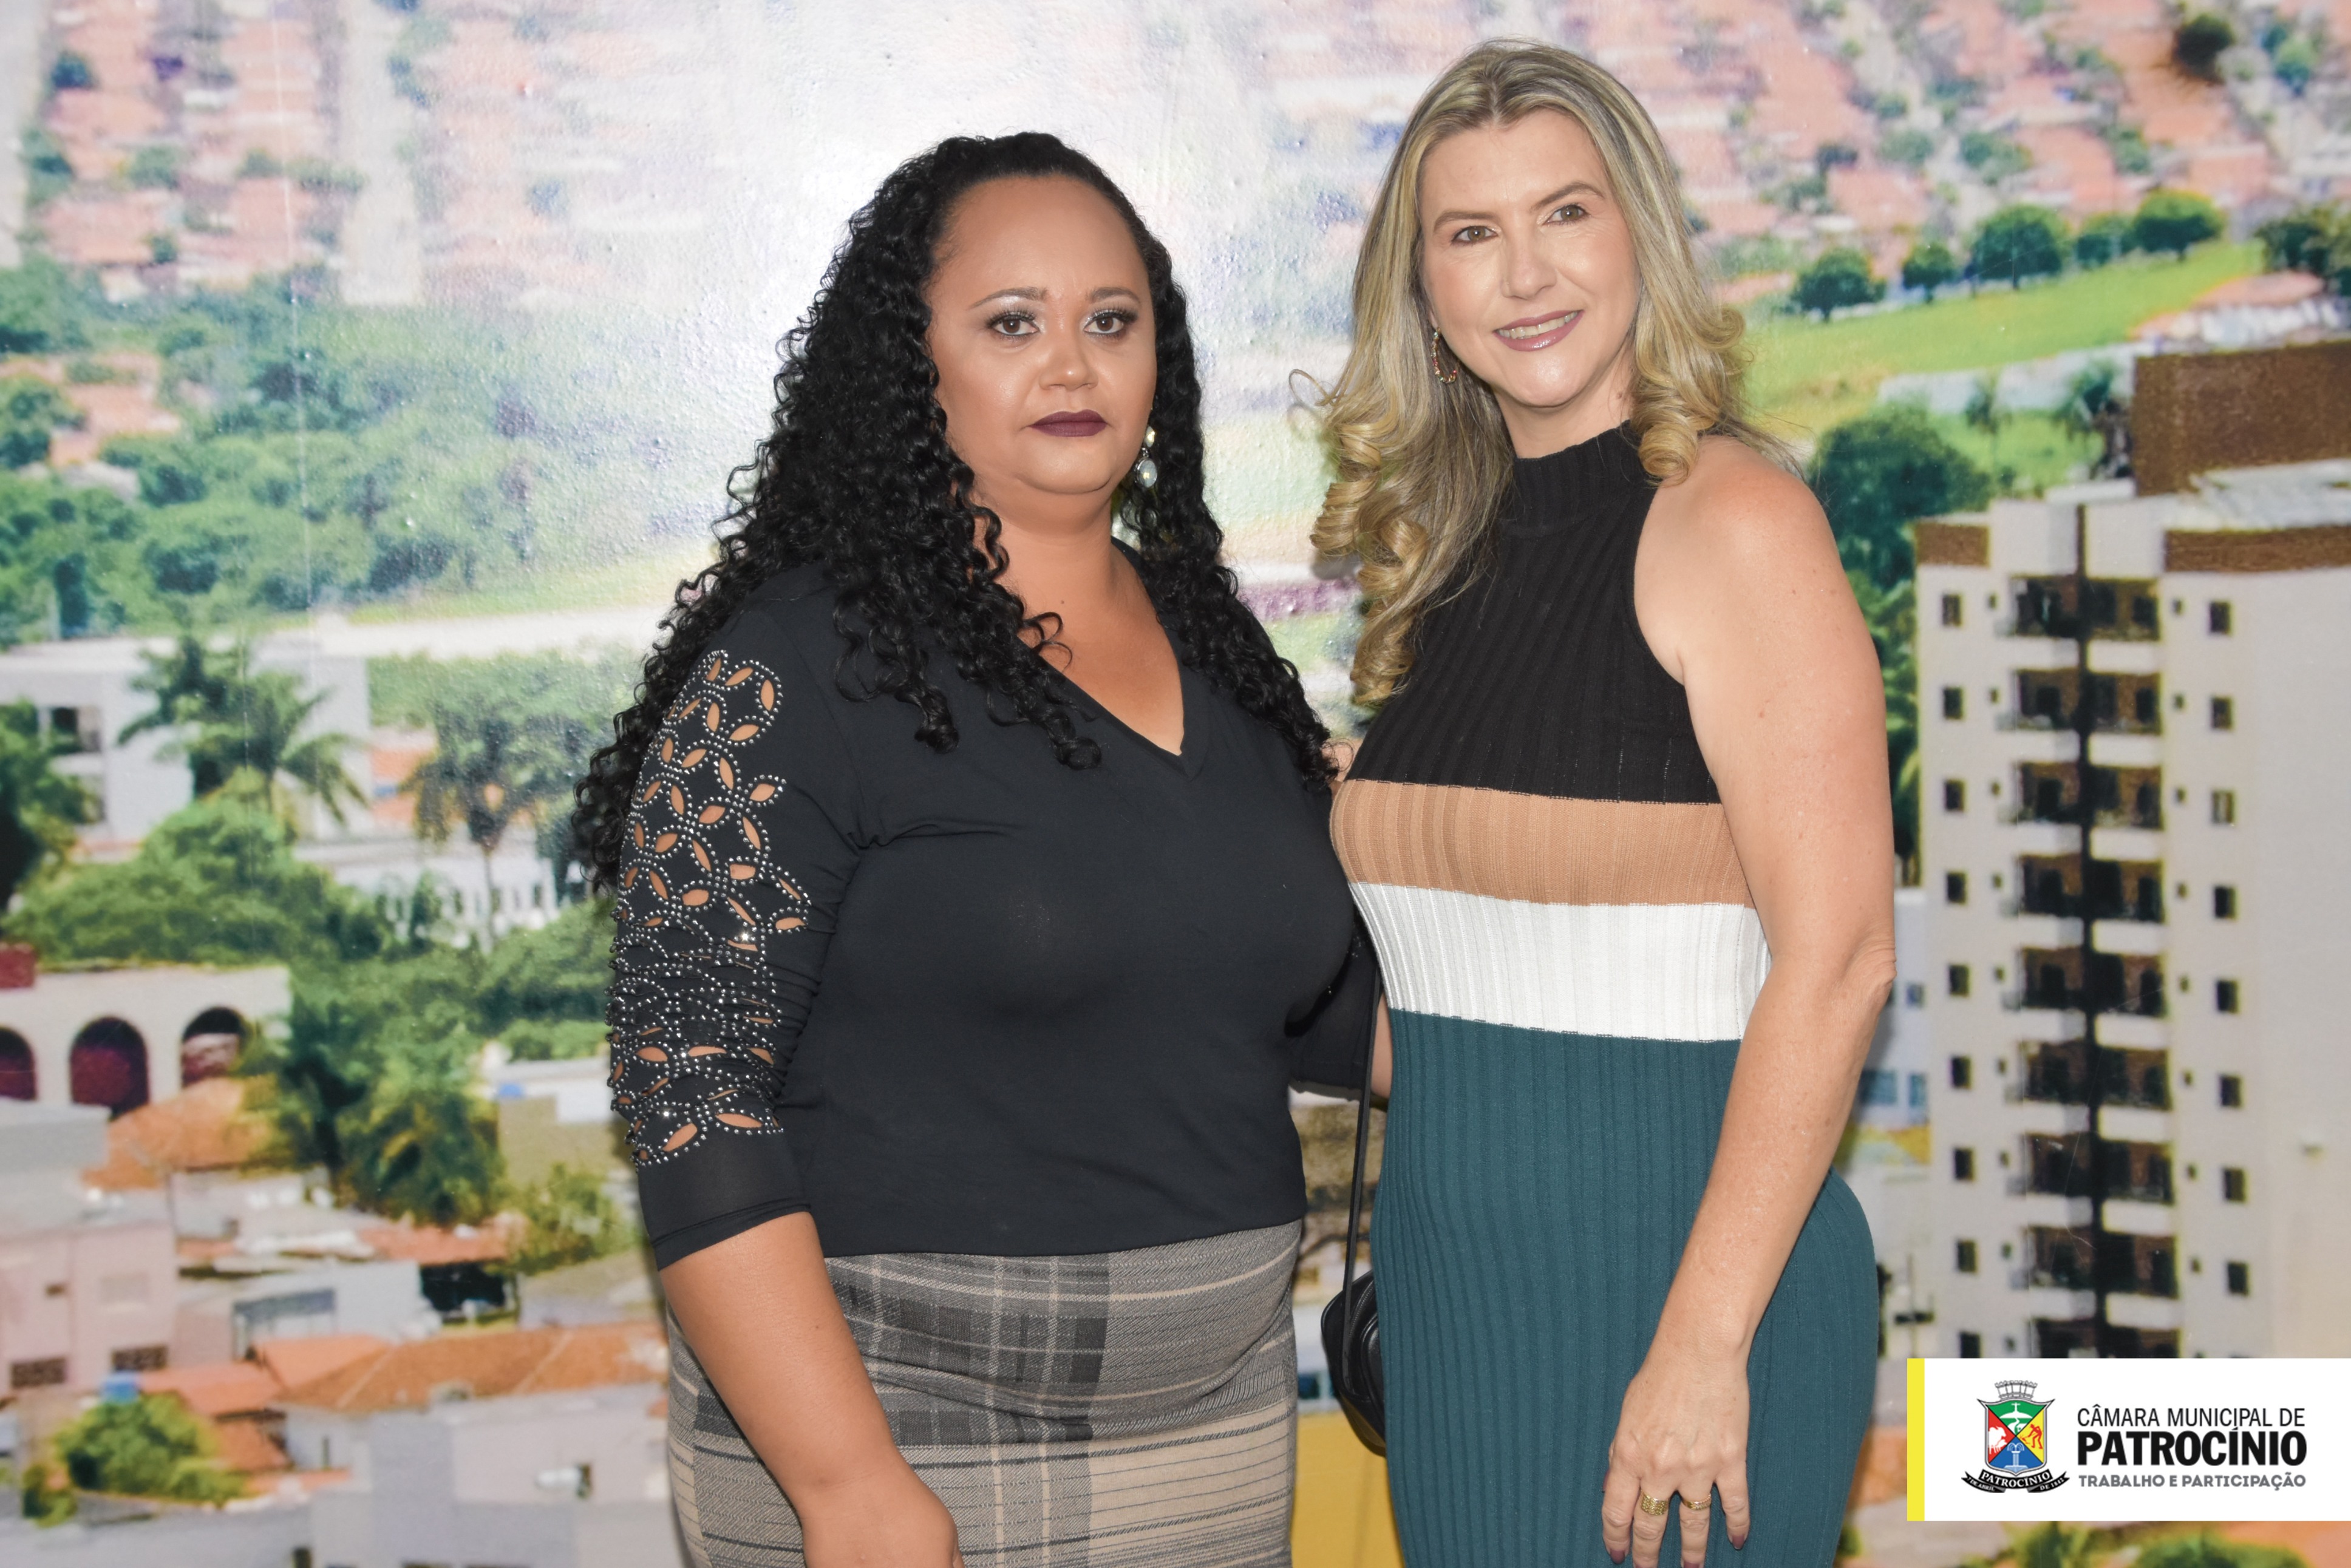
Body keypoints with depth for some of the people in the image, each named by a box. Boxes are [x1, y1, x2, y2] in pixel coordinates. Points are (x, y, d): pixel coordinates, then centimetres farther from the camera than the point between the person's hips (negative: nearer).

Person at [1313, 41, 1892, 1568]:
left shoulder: (1732, 517, -10)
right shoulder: (1454, 552, 11)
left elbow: (1836, 959, -17)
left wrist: (1705, 1344, -20)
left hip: (1666, 1257, -7)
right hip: (1451, 1278, 7)